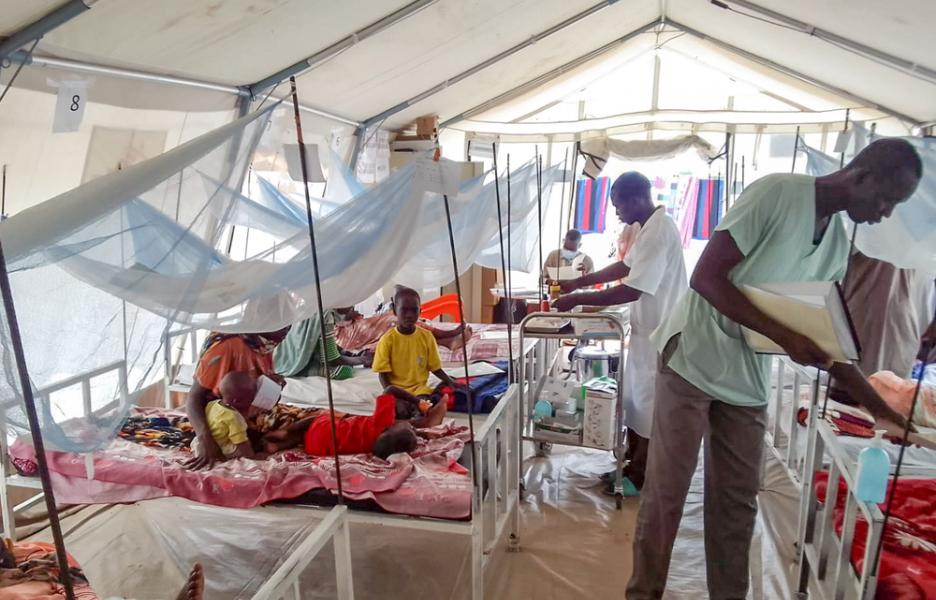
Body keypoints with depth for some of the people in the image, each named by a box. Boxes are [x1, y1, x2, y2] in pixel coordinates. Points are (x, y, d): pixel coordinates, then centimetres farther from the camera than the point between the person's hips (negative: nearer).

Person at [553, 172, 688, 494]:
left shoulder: (658, 232, -25)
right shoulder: (651, 227, 9)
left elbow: (632, 291, -29)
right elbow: (625, 266, 19)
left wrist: (577, 299, -22)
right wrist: (577, 282, 13)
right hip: (649, 330, 10)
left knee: (648, 406, 3)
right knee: (634, 400, 18)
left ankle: (638, 477, 18)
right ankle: (632, 463, 32)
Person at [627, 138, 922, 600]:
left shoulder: (838, 244, 9)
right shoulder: (776, 193, -14)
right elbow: (705, 278, -20)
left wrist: (878, 407, 12)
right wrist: (784, 336, -24)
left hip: (749, 381, 7)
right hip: (692, 362, -7)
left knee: (738, 501, 12)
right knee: (666, 491, 1)